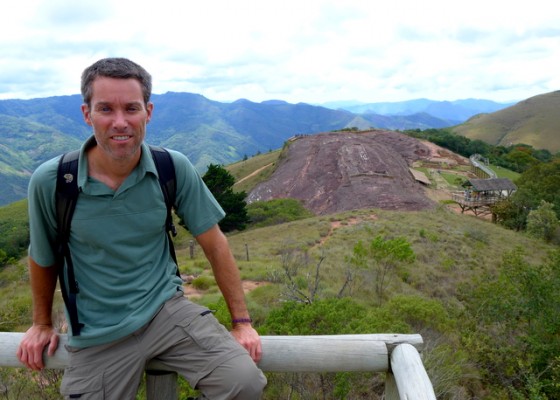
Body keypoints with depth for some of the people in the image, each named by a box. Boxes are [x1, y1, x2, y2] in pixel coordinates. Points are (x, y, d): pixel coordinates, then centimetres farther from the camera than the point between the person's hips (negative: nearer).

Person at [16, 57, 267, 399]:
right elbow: (43, 258, 6)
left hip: (167, 308, 0)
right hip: (97, 334, 1)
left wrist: (242, 321, -1)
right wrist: (42, 323, 21)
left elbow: (214, 244, -3)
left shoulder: (175, 169, -11)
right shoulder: (50, 182, -12)